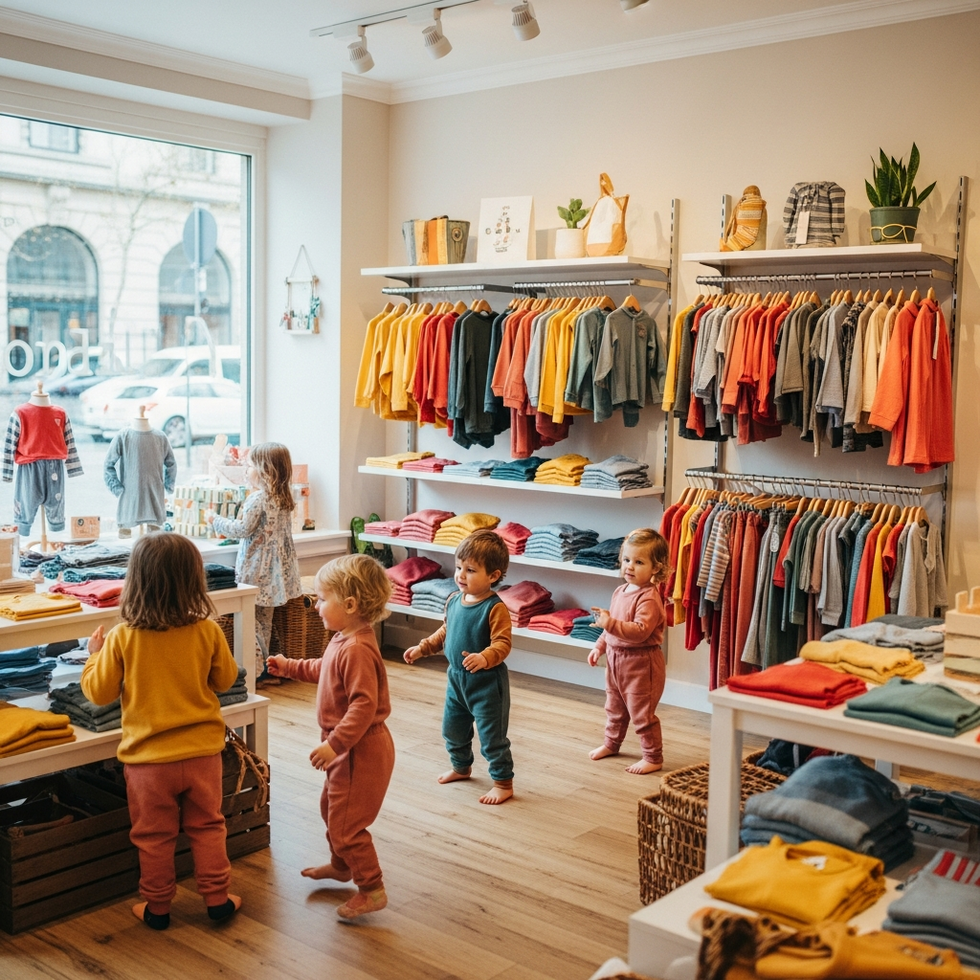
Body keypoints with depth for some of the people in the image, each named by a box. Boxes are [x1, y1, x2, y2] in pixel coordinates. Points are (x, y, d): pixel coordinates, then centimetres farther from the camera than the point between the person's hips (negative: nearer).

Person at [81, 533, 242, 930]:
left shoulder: (122, 638, -16)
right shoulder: (208, 632, -12)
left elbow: (98, 692, -4)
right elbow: (225, 679, 3)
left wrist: (94, 654, 12)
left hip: (148, 757, -1)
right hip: (201, 751, 1)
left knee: (154, 836, 15)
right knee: (207, 827, 18)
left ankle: (157, 907, 28)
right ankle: (217, 898, 25)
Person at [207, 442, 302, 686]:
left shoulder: (257, 499, -17)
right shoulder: (284, 499, 8)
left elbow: (242, 530, -17)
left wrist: (216, 520, -5)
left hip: (256, 570, -8)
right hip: (275, 569, 8)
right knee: (264, 621, 16)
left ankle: (254, 672, -2)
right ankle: (265, 670, 20)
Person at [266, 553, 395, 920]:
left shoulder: (356, 650, -29)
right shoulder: (343, 641, 5)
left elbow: (364, 704, -33)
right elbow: (324, 670, 26)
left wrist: (334, 744, -33)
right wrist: (290, 667, 27)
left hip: (360, 751, -11)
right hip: (348, 747, 11)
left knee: (345, 824, -2)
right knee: (331, 807, 27)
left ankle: (372, 889, 11)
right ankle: (340, 865, 48)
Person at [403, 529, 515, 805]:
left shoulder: (495, 608, -22)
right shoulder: (454, 600, 1)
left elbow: (502, 644, -28)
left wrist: (484, 658, -44)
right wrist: (422, 648, 14)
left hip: (487, 683, -8)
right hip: (457, 678, 8)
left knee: (492, 735, 2)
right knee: (452, 728, 22)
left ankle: (503, 782, 18)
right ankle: (461, 767, 46)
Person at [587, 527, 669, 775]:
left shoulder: (649, 598, -22)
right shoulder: (621, 591, 7)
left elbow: (640, 631, -32)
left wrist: (611, 622, -39)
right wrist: (599, 647, 16)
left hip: (641, 662, -9)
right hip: (616, 659, 9)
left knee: (642, 713, 1)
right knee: (615, 707, 25)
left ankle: (653, 757, 15)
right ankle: (611, 743, 44)